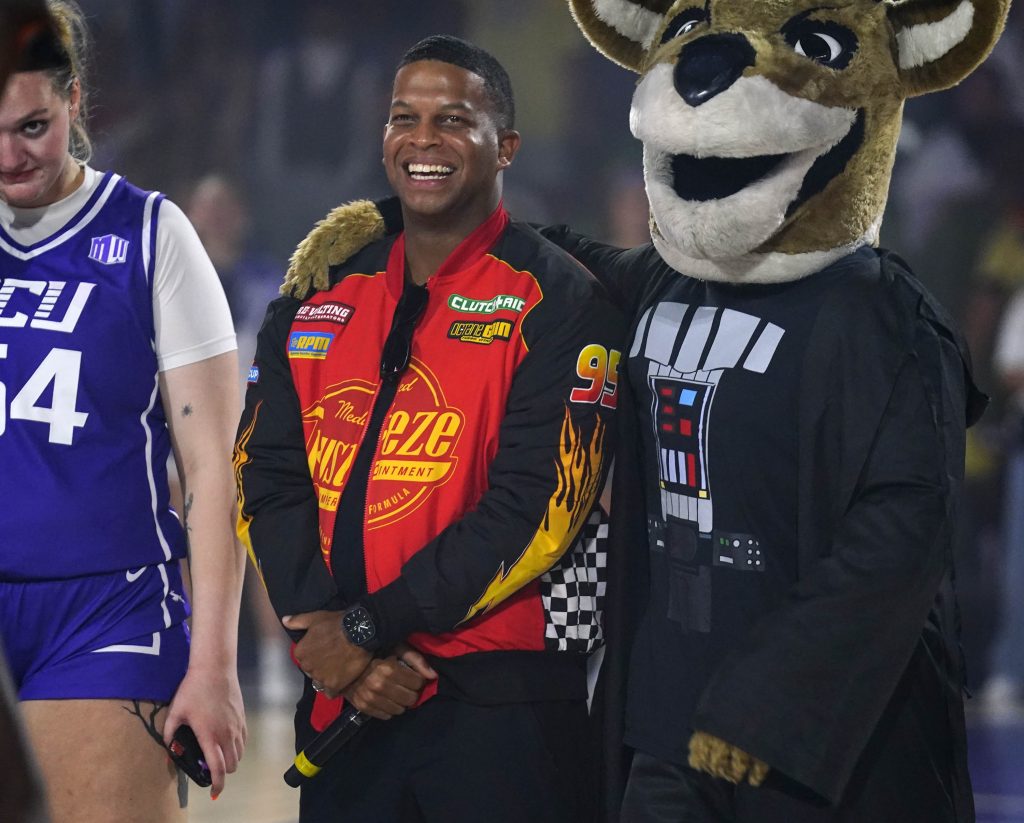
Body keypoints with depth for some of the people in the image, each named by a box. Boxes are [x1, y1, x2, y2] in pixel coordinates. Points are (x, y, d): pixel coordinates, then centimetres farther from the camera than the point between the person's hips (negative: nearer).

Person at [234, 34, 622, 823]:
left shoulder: (558, 303, -5)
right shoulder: (320, 298, 11)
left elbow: (534, 508, -14)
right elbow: (268, 484, 7)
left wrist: (368, 627, -14)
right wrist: (332, 640, -9)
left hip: (502, 706, -5)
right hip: (341, 698, 5)